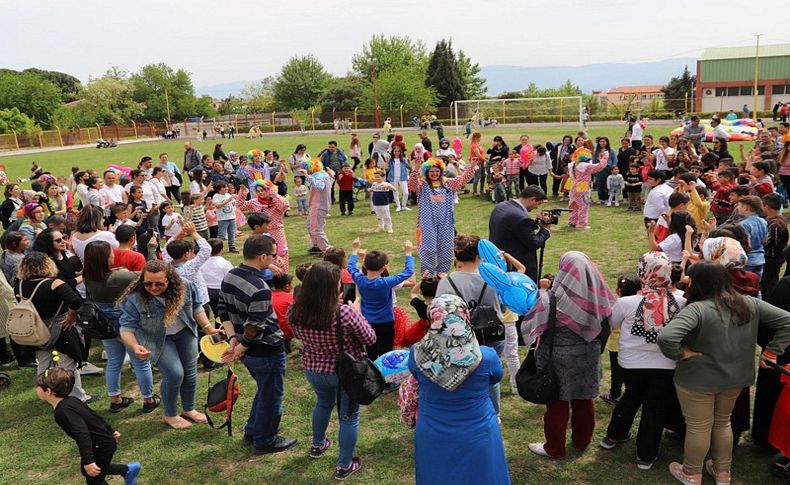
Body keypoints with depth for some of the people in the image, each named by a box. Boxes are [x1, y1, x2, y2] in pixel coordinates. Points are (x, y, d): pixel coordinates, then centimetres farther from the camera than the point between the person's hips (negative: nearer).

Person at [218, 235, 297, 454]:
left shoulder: (229, 276, -2)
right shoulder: (259, 289, -30)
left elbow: (224, 311, 3)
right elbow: (254, 329, -28)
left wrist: (233, 340, -3)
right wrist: (239, 350, -14)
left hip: (249, 352, 9)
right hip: (267, 351, -8)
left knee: (263, 391, 28)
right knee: (271, 396, 12)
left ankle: (252, 433, 40)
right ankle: (265, 441, 28)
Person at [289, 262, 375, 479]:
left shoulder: (295, 312, -21)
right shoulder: (345, 313, -34)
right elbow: (370, 339, -17)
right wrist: (356, 312, -4)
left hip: (313, 370, 4)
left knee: (323, 402, 34)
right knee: (348, 416, 19)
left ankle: (318, 444, 56)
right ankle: (344, 466, 34)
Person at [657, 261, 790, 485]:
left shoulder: (697, 309, -27)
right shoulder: (750, 304, -6)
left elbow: (665, 337, -40)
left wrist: (681, 353, -21)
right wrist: (772, 352, 0)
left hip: (698, 380, -6)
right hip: (735, 377, 6)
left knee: (698, 428, 12)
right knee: (722, 422, 26)